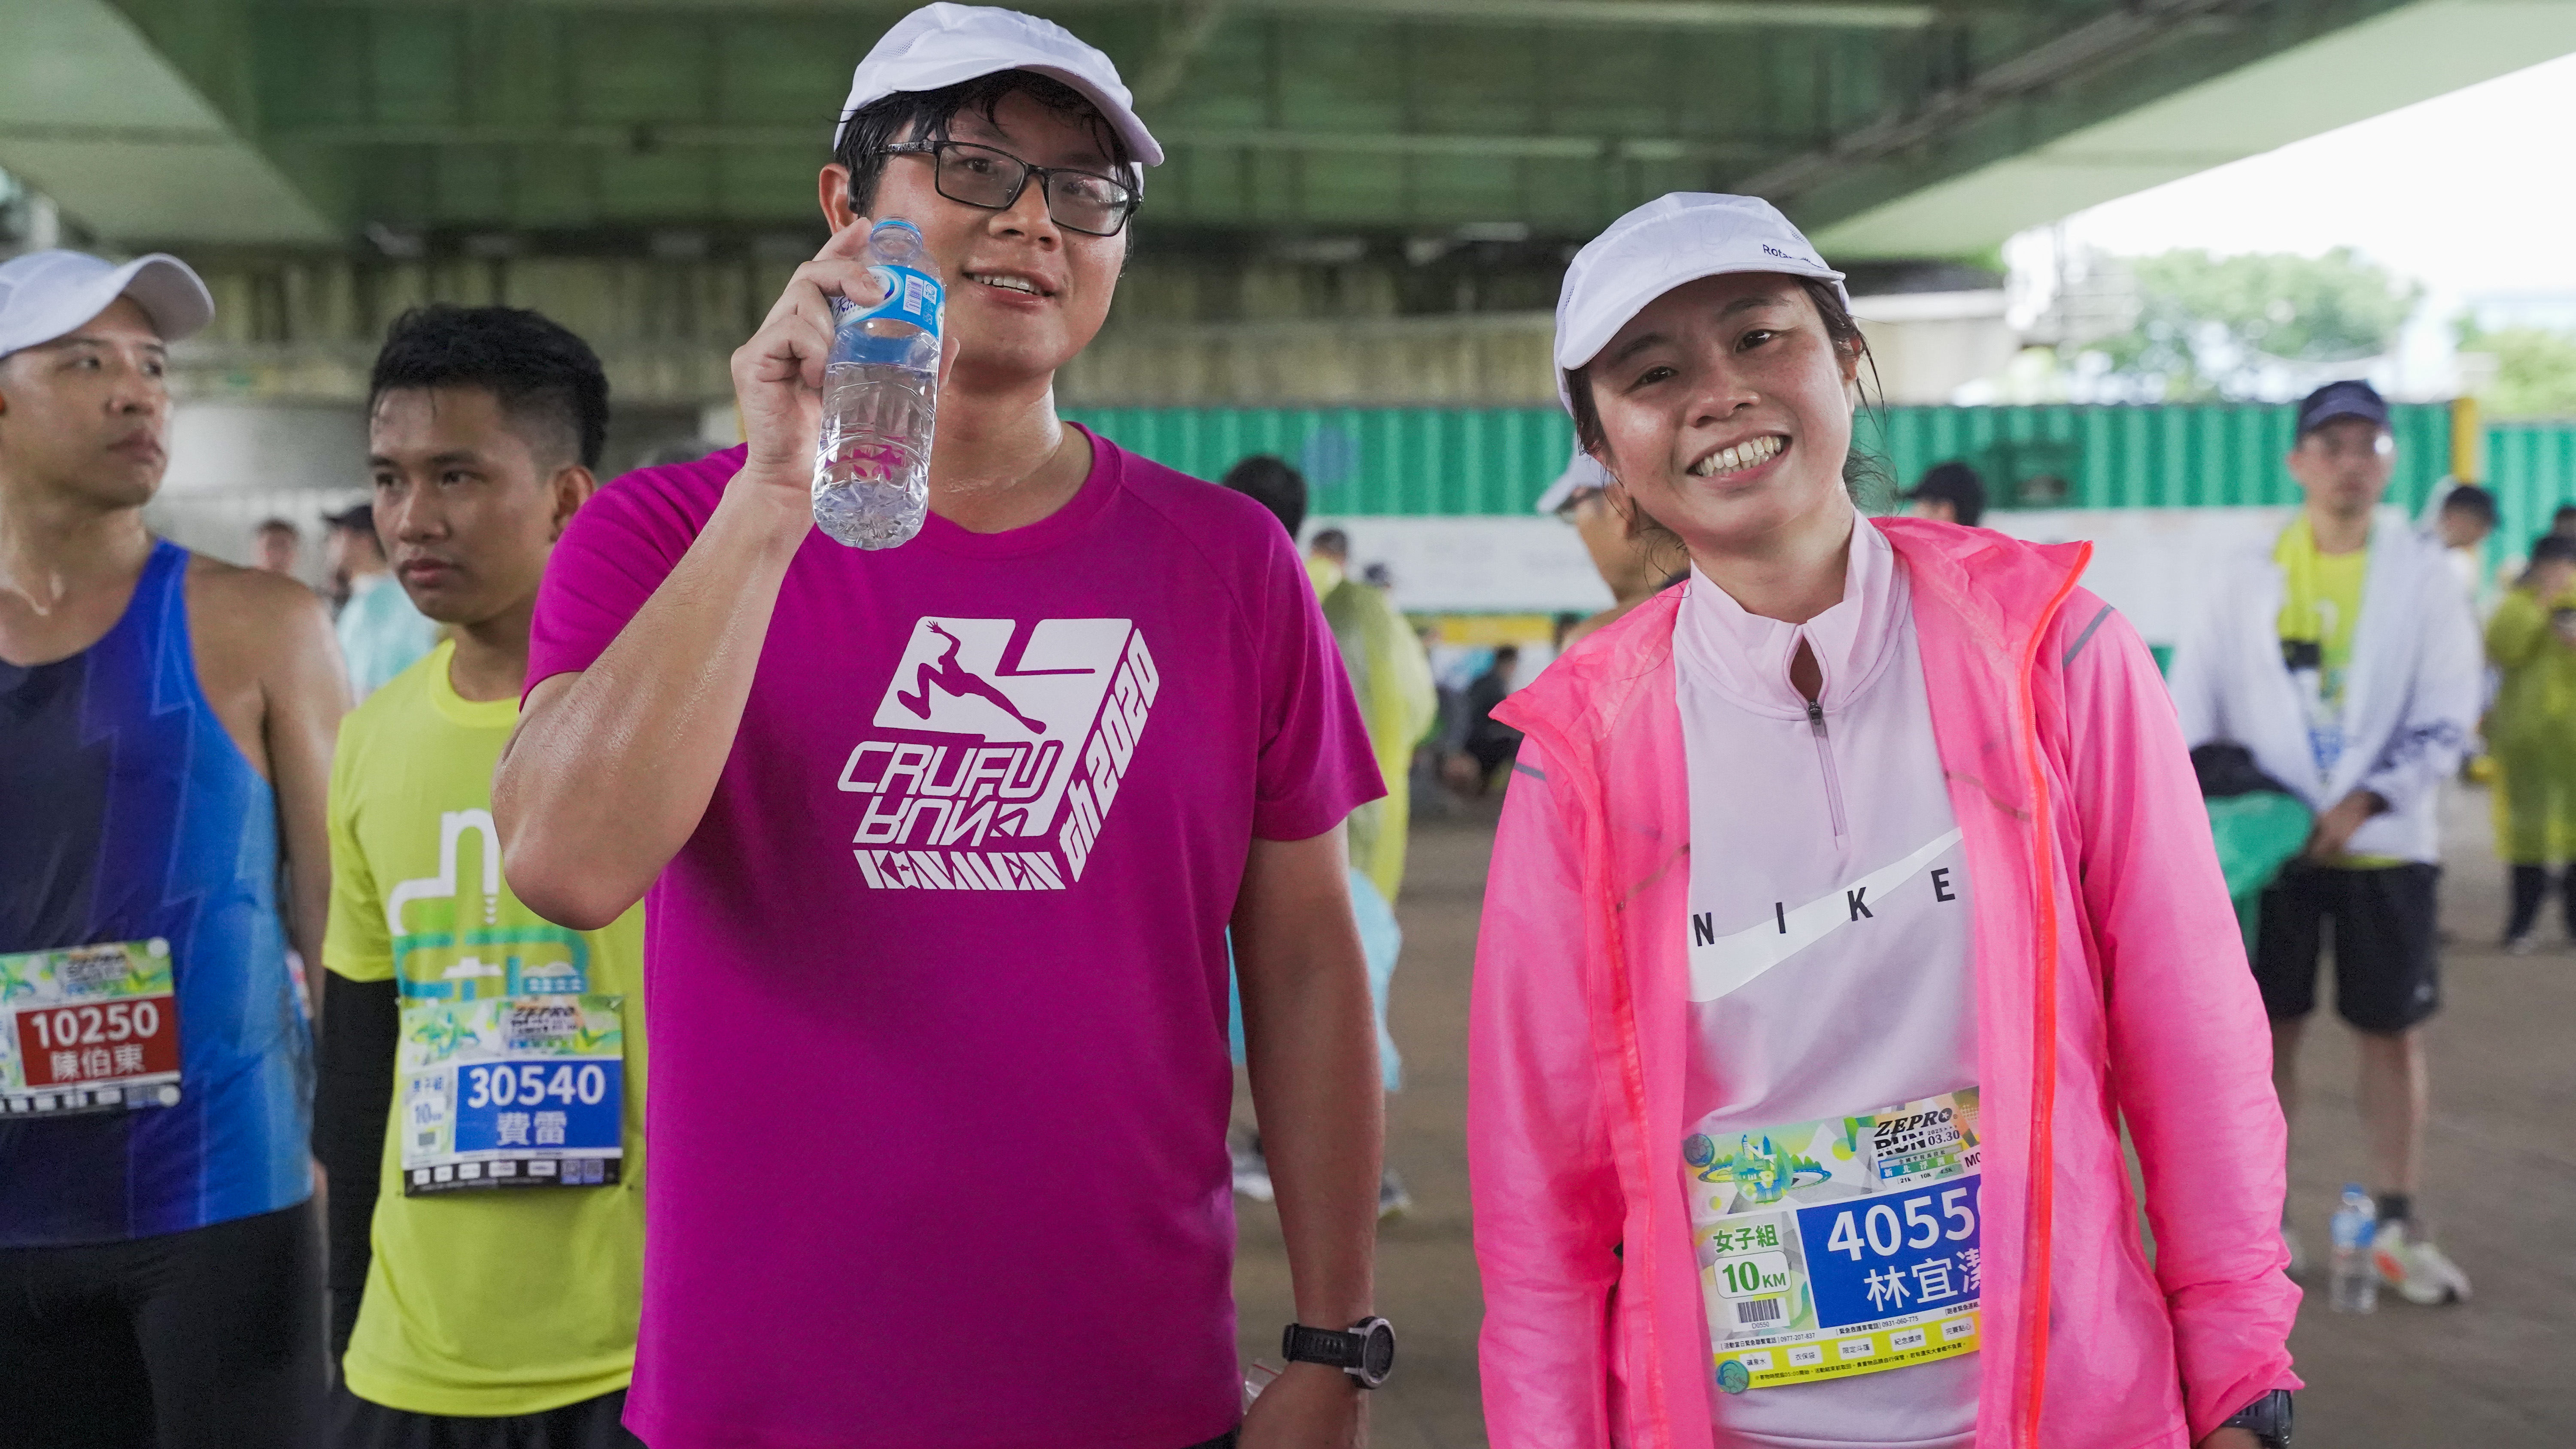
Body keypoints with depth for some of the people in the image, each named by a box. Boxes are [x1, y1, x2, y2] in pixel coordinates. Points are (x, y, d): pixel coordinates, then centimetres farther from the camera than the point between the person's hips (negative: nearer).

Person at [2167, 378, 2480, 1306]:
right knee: (2268, 1025, 5)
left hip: (2385, 843, 0)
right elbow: (2193, 707, 5)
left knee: (2393, 1029, 5)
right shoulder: (2250, 580, 4)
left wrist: (2363, 802, -13)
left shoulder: (2422, 575, 1)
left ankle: (2395, 1225, 17)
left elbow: (2448, 714, -2)